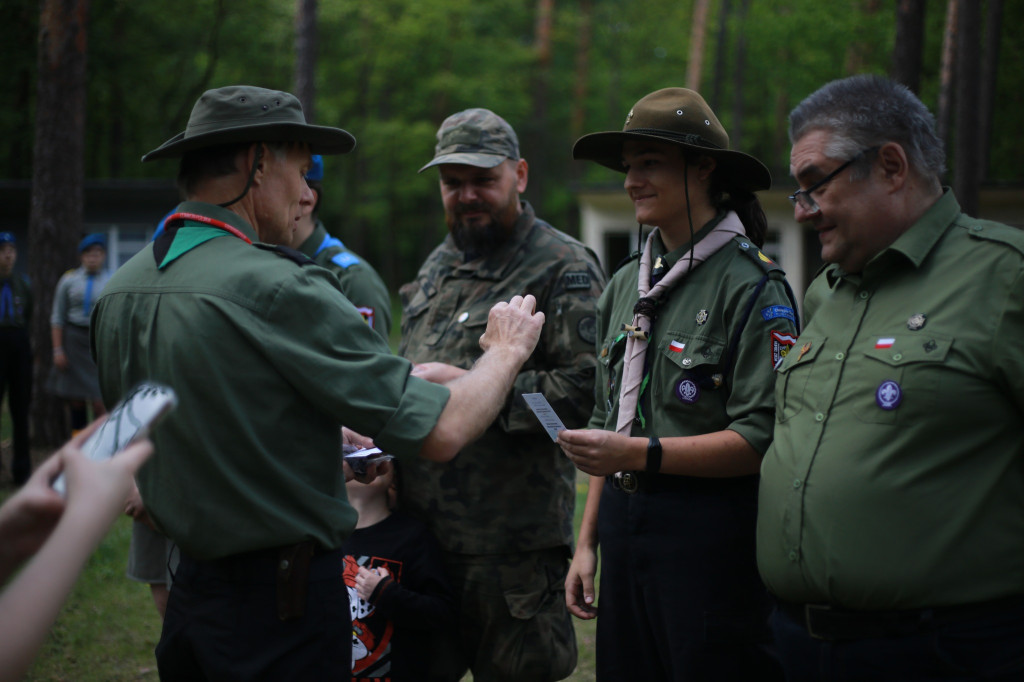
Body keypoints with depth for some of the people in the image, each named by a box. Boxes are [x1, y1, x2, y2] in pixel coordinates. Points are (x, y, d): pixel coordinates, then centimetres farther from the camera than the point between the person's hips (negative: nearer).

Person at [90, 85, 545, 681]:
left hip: (187, 587, 8)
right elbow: (440, 431, -21)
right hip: (283, 604, -7)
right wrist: (506, 351, 0)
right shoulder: (280, 290, -21)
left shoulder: (118, 290, 3)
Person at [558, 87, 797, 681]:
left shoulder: (753, 286, -9)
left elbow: (761, 439, -16)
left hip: (712, 536, -7)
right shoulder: (626, 285, 14)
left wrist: (641, 453, -21)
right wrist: (588, 542, 16)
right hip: (625, 524, 7)